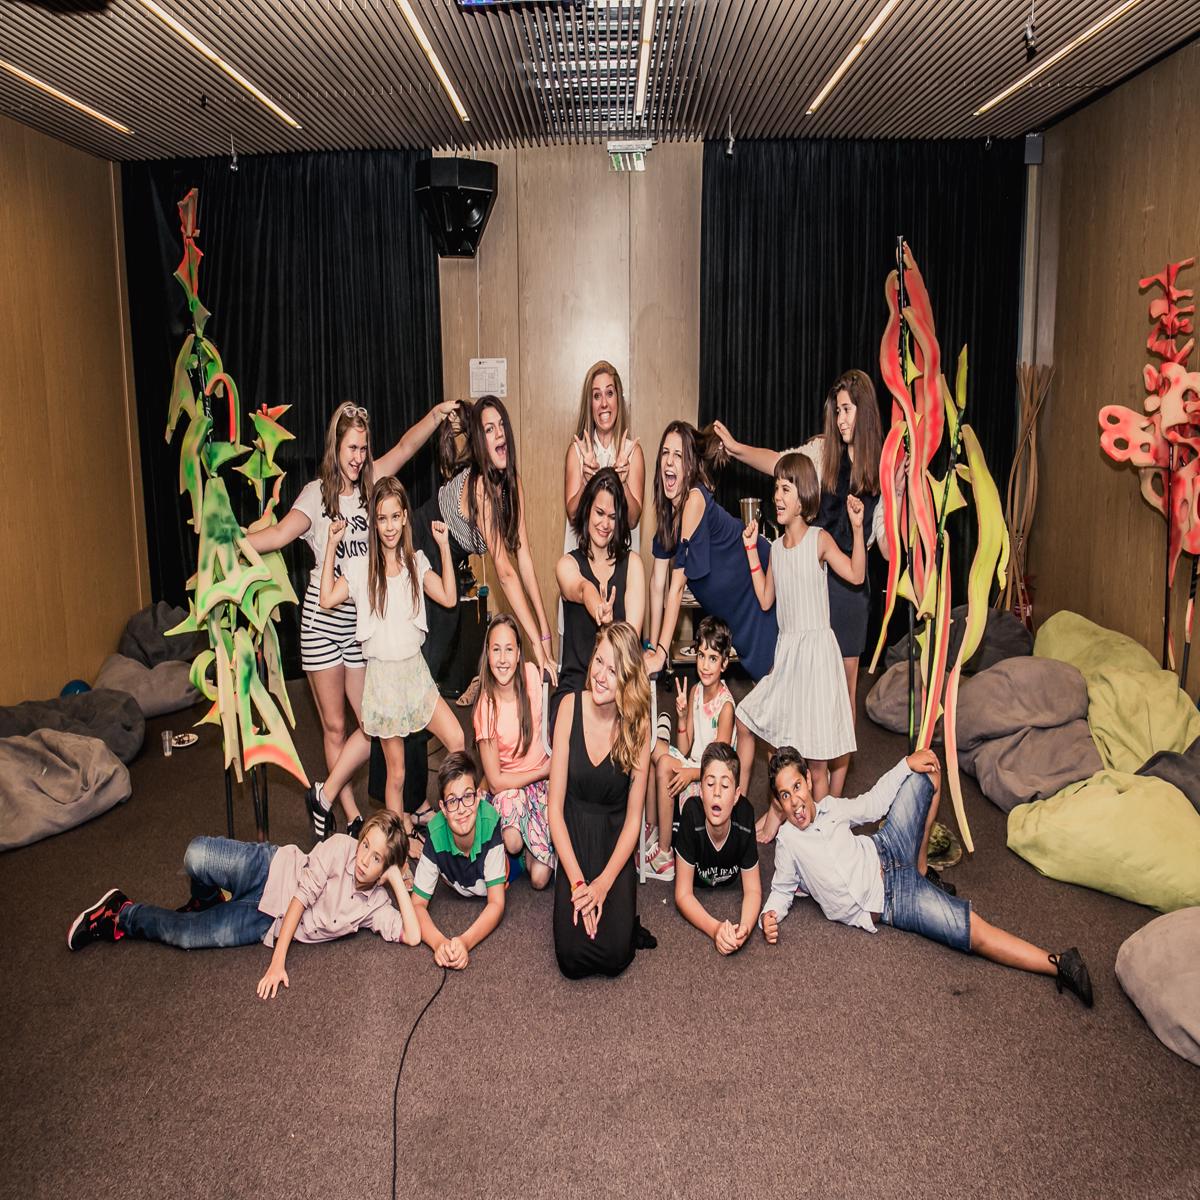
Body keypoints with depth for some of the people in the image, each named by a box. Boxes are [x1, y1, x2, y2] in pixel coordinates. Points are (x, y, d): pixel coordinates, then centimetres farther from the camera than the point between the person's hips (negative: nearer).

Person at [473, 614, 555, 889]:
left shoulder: (531, 675, -13)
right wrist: (544, 771, -11)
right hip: (507, 786, -1)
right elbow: (496, 780, -13)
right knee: (513, 843, -31)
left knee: (540, 877, -14)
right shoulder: (486, 707, -19)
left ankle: (531, 846, 17)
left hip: (542, 779, 1)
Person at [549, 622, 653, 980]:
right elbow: (555, 806, -9)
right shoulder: (572, 707, -12)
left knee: (613, 956, -17)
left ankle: (622, 917, 14)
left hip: (616, 842, 0)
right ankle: (581, 905, 13)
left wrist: (603, 884, -14)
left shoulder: (638, 723, -11)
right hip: (573, 839, 0)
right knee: (574, 957, -16)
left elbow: (634, 816, -6)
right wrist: (577, 882, -14)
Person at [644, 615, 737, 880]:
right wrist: (682, 716, -12)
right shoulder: (695, 692, 3)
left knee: (665, 764, -28)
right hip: (692, 767, 7)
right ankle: (650, 827, -6)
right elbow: (684, 750, 2)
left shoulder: (725, 704, -16)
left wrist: (691, 773, -31)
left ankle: (664, 854, -19)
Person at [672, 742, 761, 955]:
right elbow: (683, 895, -32)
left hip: (727, 881, 3)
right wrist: (715, 928, -48)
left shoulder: (744, 815, -35)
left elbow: (753, 890, -23)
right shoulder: (692, 816, -39)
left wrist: (745, 928, -44)